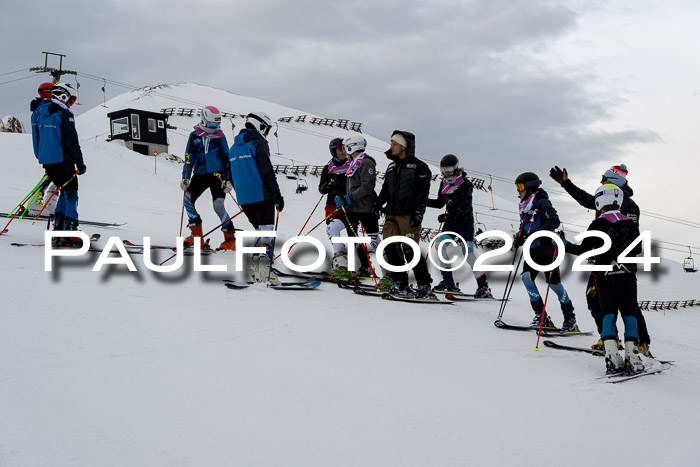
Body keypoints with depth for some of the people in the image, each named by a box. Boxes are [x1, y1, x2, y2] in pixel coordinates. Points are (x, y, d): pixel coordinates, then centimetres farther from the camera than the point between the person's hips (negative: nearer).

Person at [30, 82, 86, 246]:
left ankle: (58, 229, 12)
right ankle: (68, 233, -8)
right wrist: (80, 163, -9)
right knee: (71, 193, -1)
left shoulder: (38, 112, 13)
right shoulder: (64, 114, -11)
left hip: (46, 161, 7)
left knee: (65, 191, 19)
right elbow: (72, 141, -14)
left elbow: (36, 139, 19)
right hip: (63, 160, -7)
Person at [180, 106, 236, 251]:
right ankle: (197, 236, -1)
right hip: (199, 174, 3)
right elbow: (189, 157, 10)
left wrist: (228, 179, -3)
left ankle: (230, 239, -6)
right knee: (187, 199, -10)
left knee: (218, 206, -15)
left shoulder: (220, 136, 3)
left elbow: (226, 158, 4)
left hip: (217, 174, -3)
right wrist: (185, 177, 3)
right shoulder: (194, 136, 7)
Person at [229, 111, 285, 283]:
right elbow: (267, 171, -12)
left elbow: (232, 176, 22)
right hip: (262, 196, -7)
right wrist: (277, 194, -10)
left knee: (259, 230, 16)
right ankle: (265, 266, -22)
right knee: (267, 230, -7)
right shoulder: (259, 143, -5)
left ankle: (257, 269, 10)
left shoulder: (234, 148, 18)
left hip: (244, 200, 7)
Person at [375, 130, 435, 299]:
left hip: (409, 215, -7)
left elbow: (422, 192, -8)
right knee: (390, 247, -4)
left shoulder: (419, 167, -1)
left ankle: (425, 286, -4)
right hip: (392, 215, 7)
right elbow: (385, 190, 27)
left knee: (410, 250, -11)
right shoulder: (391, 167, 19)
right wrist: (378, 204, 13)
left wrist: (418, 213, -16)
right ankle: (400, 283, 7)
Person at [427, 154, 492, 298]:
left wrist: (447, 216, -31)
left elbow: (465, 208, -21)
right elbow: (439, 203, 18)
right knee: (439, 243, -13)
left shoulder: (465, 184, -12)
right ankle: (448, 281, -6)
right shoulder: (444, 184, 9)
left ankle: (483, 286, -6)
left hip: (465, 221, -6)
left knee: (468, 253, -14)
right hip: (450, 222, 6)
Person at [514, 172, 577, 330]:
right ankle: (541, 316, -7)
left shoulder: (542, 203, -12)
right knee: (526, 276, -13)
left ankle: (570, 319, 13)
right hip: (533, 250, 7)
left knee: (554, 283, -2)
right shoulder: (525, 205, 13)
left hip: (547, 250, -7)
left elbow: (554, 221, -24)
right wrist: (520, 237, 8)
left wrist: (534, 234, -32)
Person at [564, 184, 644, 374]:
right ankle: (632, 356, -4)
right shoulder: (631, 224, 3)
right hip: (628, 276, 2)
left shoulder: (598, 224, -8)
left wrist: (564, 245, 6)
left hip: (605, 278, -2)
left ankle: (612, 356, -11)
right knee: (629, 315, 5)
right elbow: (637, 250, 14)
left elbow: (584, 250, -7)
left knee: (609, 315, 2)